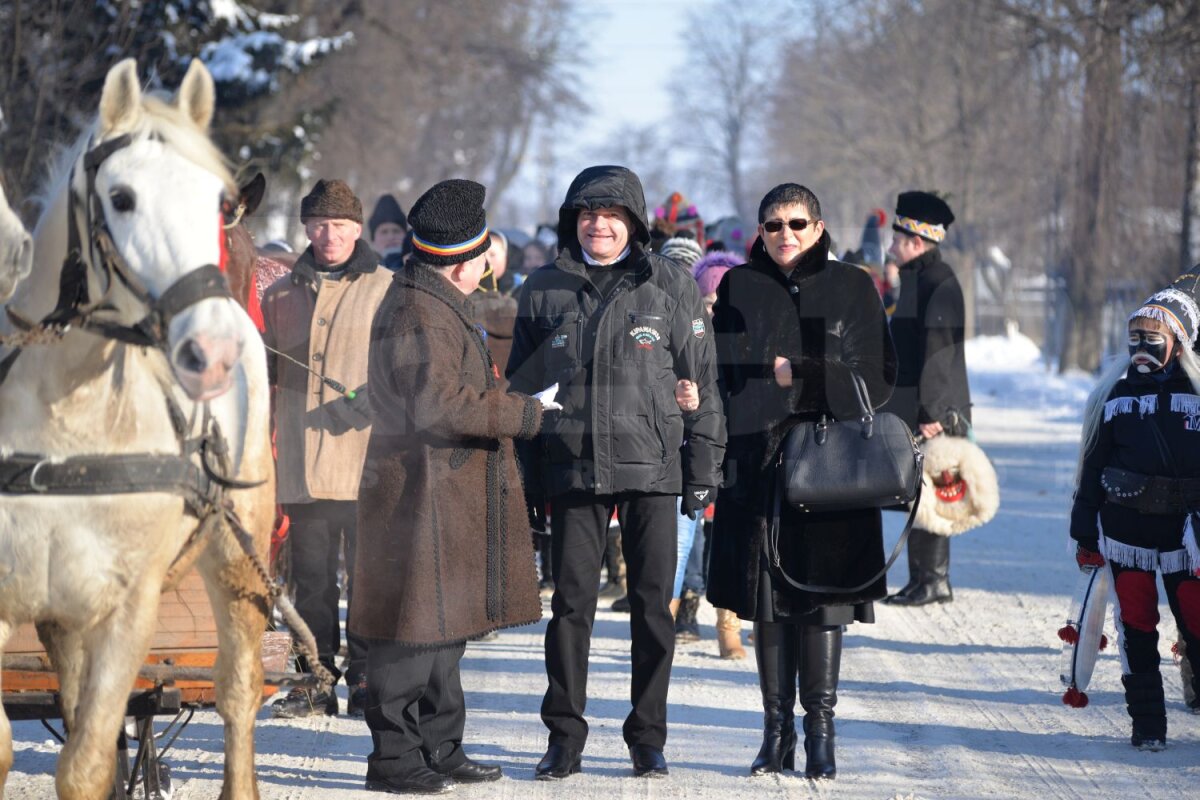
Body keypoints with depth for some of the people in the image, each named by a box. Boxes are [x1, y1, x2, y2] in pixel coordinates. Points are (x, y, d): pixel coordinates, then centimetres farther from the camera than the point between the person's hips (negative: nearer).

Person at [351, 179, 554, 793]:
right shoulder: (417, 316, -16)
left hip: (452, 496, 11)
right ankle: (393, 758, -3)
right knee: (417, 624, -8)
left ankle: (439, 748, 23)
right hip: (425, 494, -11)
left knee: (446, 625, 15)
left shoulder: (437, 305, 19)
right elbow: (441, 406, -25)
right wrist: (524, 414, -17)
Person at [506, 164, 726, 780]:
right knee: (570, 603, 1)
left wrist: (703, 471, -1)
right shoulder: (544, 289, 8)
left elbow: (700, 382, 4)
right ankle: (564, 735, 10)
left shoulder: (670, 286, 3)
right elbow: (520, 382, 14)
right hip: (572, 468, 1)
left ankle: (648, 737, 13)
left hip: (652, 470, -1)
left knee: (652, 604, 3)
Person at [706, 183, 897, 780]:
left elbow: (878, 375, 1)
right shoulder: (738, 288, 10)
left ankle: (820, 731, 1)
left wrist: (803, 374, -9)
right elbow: (724, 371, 6)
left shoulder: (853, 288, 7)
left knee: (822, 600, -5)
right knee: (767, 600, 2)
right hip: (758, 461, 1)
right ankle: (777, 731, 9)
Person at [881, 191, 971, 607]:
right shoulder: (917, 278, 18)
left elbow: (939, 351, -20)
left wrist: (930, 412, -22)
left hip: (936, 413, -10)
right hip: (912, 410, 10)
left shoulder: (939, 283, -14)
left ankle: (933, 580, -5)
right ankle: (922, 580, 16)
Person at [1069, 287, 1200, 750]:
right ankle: (1147, 724, 8)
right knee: (1136, 622, 1)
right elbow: (1093, 464, 9)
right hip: (1125, 525, 2)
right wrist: (1085, 534, 7)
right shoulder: (1117, 394, 5)